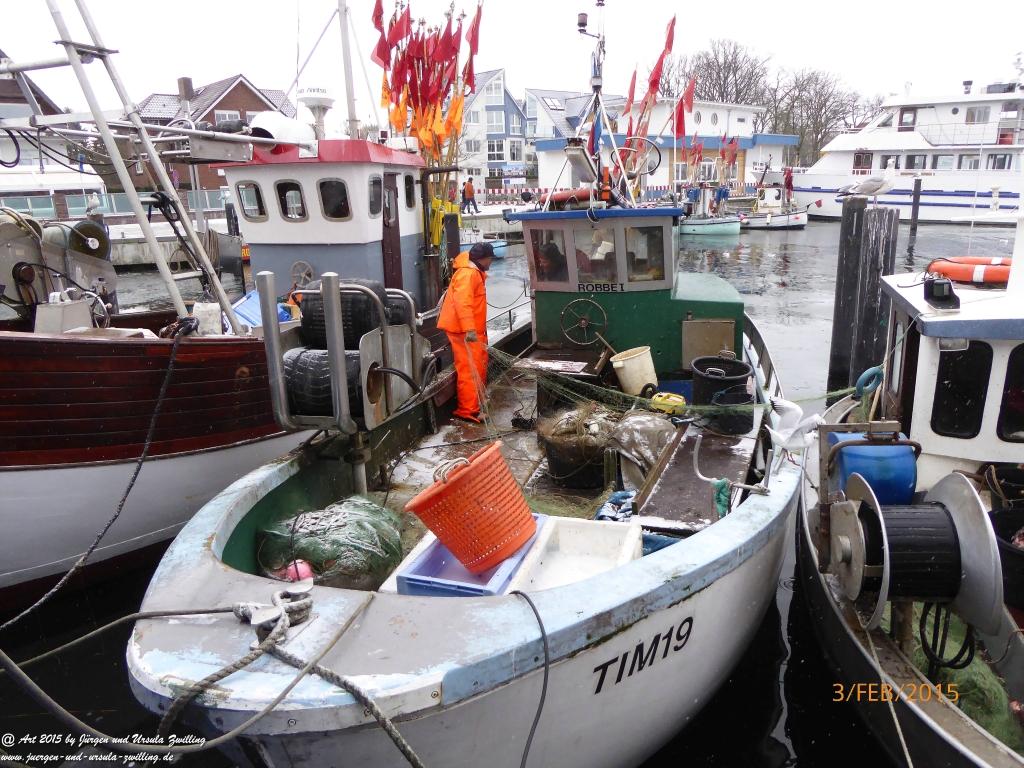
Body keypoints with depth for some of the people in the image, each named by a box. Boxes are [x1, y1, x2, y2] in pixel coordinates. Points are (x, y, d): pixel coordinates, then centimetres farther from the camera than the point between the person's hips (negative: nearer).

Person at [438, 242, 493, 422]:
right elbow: (462, 303, -30)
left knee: (479, 367, 18)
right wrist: (469, 329, -37)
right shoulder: (467, 274, -18)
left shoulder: (474, 272, 17)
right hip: (464, 331, -11)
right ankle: (467, 410, -7)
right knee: (469, 370, -10)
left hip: (474, 330, 11)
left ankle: (477, 404, 29)